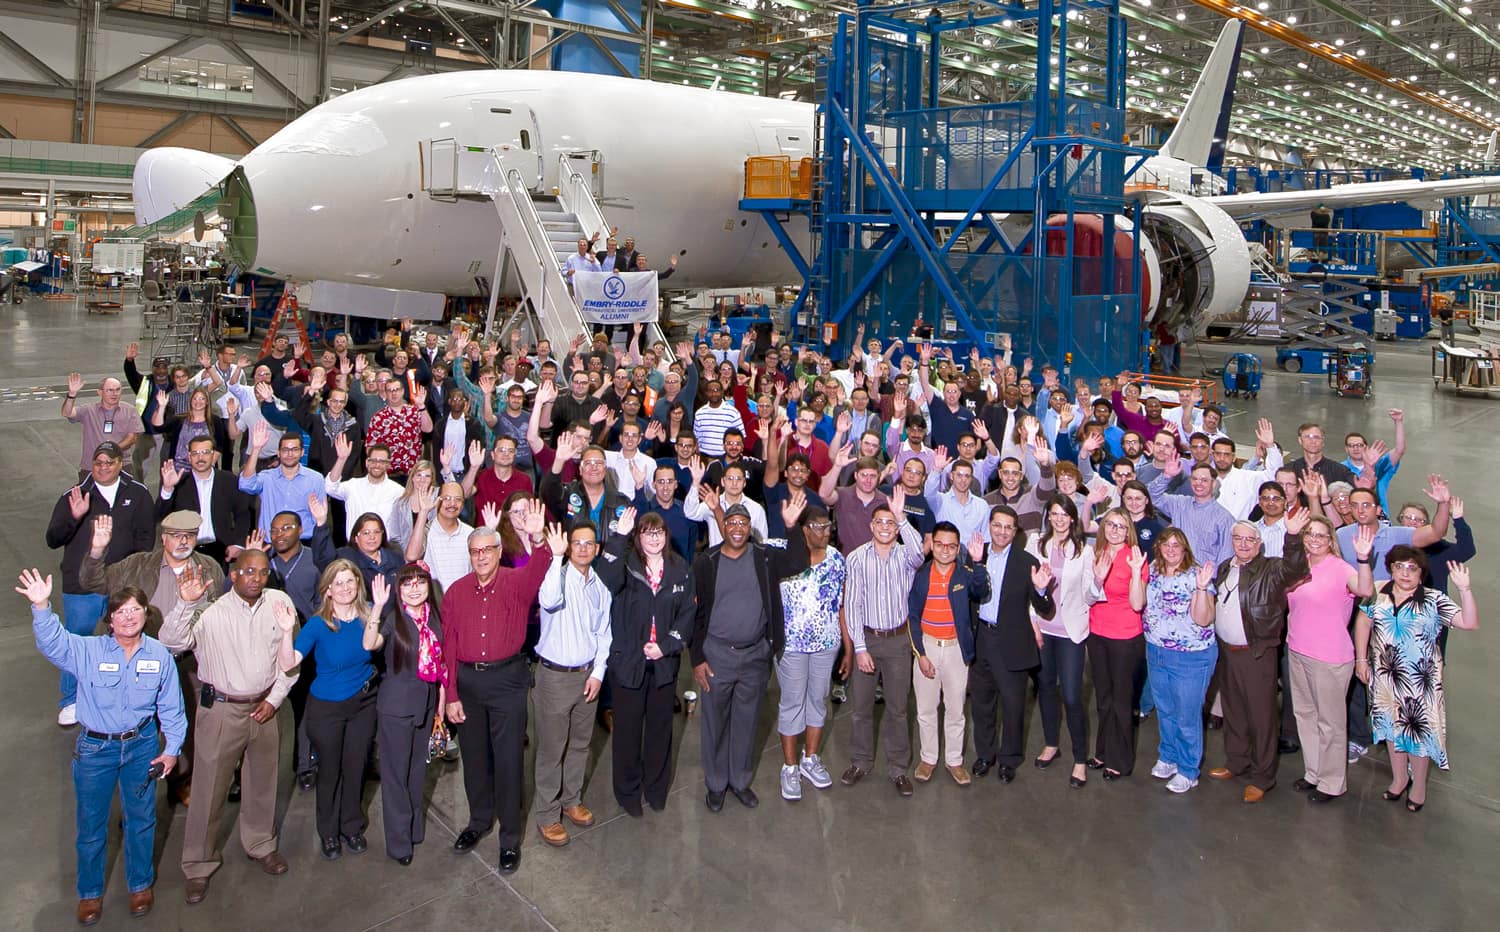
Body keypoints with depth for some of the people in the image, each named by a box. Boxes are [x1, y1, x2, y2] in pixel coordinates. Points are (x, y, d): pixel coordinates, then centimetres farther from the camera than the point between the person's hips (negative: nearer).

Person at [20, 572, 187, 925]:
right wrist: (42, 607, -47)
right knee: (91, 823, 11)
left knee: (141, 817, 14)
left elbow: (171, 707, 1)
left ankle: (141, 885, 34)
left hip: (142, 746, 1)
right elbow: (51, 642, -29)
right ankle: (90, 894, 31)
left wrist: (172, 749, 0)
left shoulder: (159, 654, -6)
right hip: (95, 749, -1)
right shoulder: (87, 651, -10)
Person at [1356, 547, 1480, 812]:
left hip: (1420, 679, -3)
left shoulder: (1434, 600, -8)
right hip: (1385, 677, 3)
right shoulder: (1377, 595, 0)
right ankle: (1399, 778, 33)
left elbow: (1469, 622, -16)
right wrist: (1361, 658, 5)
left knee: (1419, 727, 4)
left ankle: (1419, 786, 23)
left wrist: (1464, 588, -27)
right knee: (1392, 726, 15)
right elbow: (1363, 621, 9)